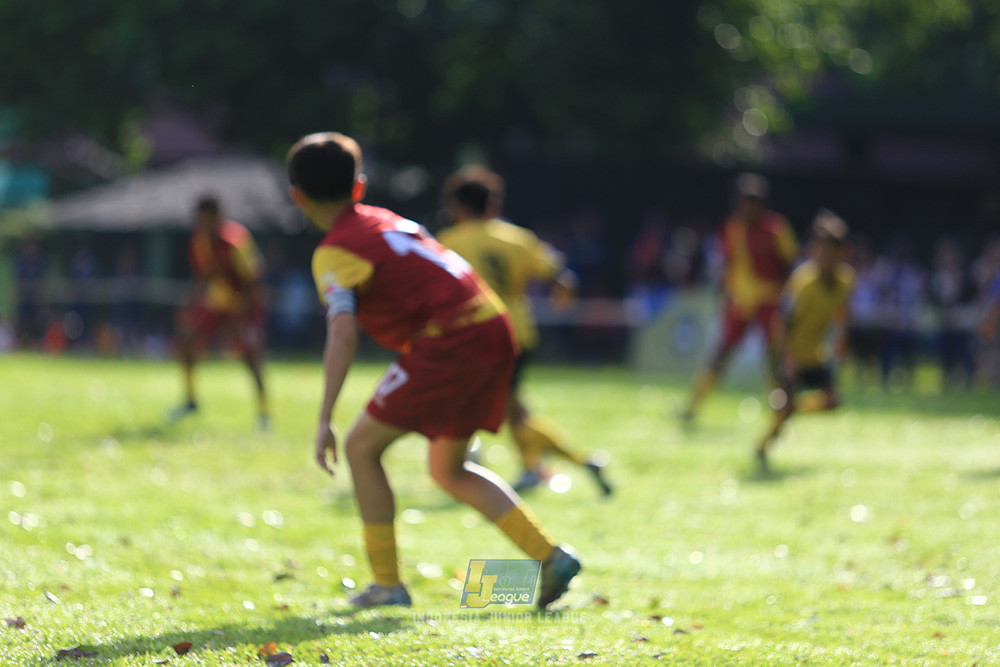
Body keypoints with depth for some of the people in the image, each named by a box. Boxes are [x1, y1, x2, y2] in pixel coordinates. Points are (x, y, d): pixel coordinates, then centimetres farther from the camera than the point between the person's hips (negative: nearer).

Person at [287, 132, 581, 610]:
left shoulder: (335, 252, -6)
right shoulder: (383, 220, 19)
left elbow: (343, 335, -19)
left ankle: (387, 584, 5)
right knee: (448, 470, 21)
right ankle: (550, 556, 10)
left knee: (362, 447, 5)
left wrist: (324, 420, -21)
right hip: (495, 331, 8)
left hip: (448, 342, -8)